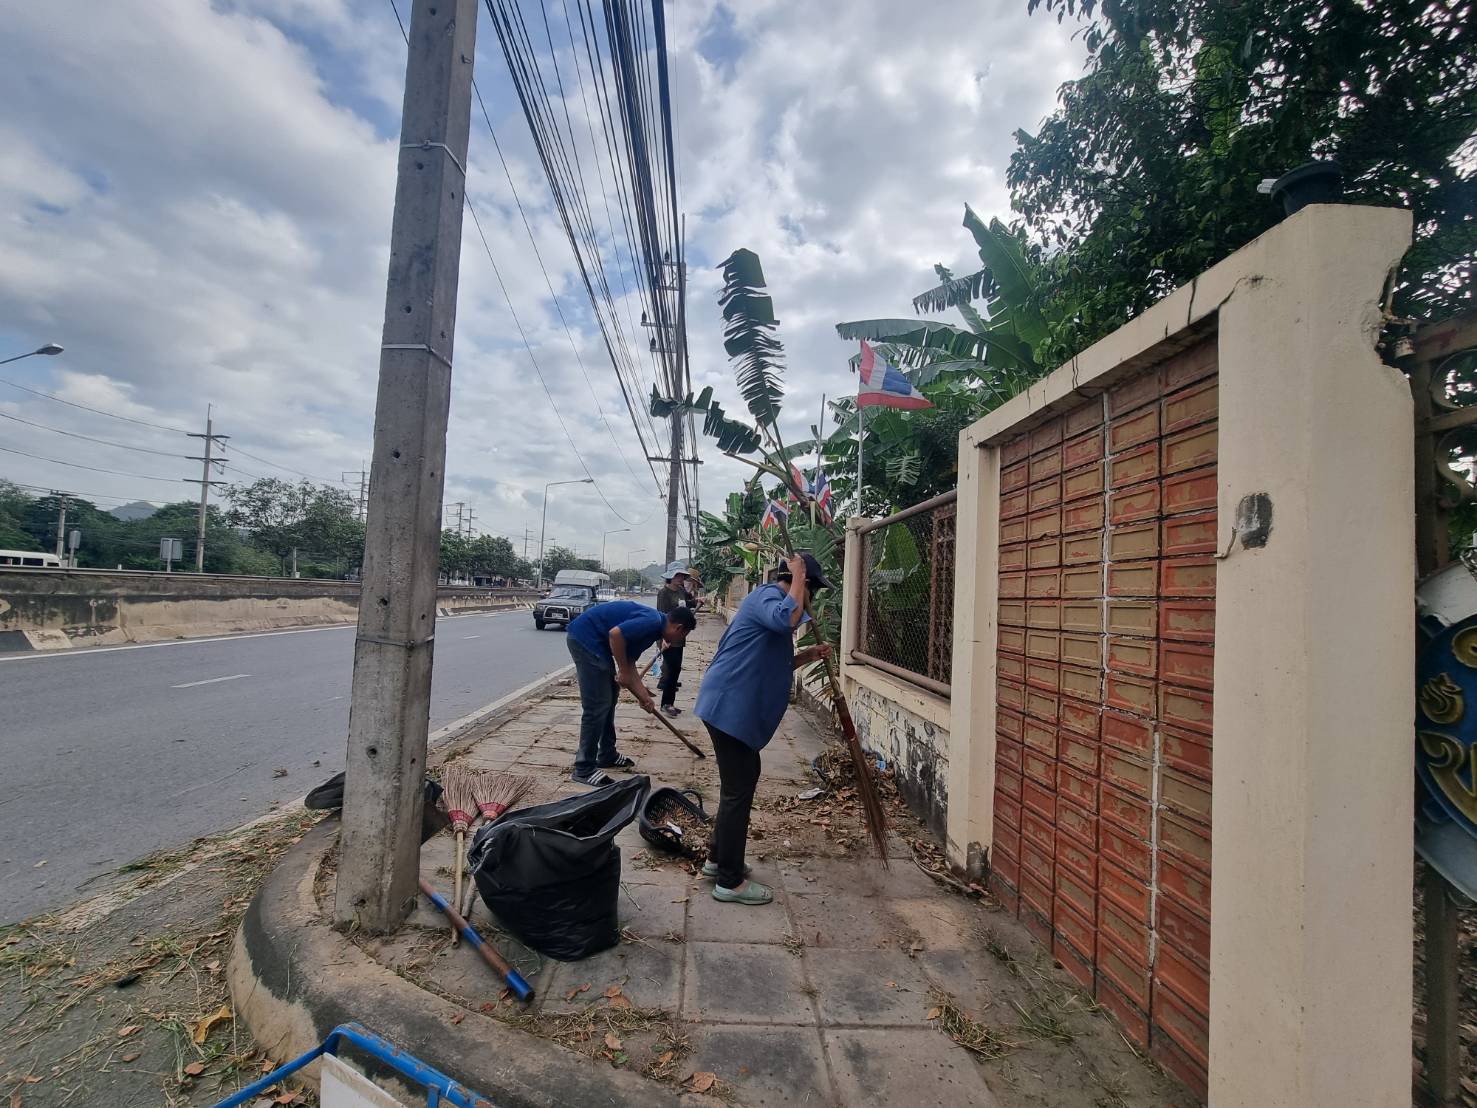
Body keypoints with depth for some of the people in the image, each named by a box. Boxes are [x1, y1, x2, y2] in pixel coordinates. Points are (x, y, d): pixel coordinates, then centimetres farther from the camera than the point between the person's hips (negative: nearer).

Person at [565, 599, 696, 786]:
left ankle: (607, 756, 29)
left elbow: (629, 664, 18)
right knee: (597, 705, -6)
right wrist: (623, 672, -16)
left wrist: (644, 697, 17)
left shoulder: (651, 627, 14)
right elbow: (615, 633, -28)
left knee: (609, 698, 18)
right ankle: (584, 769, 2)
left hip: (594, 640, 11)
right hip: (585, 637, -11)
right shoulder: (653, 621, -15)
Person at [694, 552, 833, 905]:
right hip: (730, 707, -11)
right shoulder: (769, 594, -11)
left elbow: (771, 665, 25)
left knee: (740, 782, 21)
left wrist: (808, 655, 11)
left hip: (733, 707, 11)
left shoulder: (770, 599, 21)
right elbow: (788, 619, -37)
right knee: (738, 789, -2)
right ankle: (730, 882, 11)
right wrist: (798, 576, -22)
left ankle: (718, 859, 34)